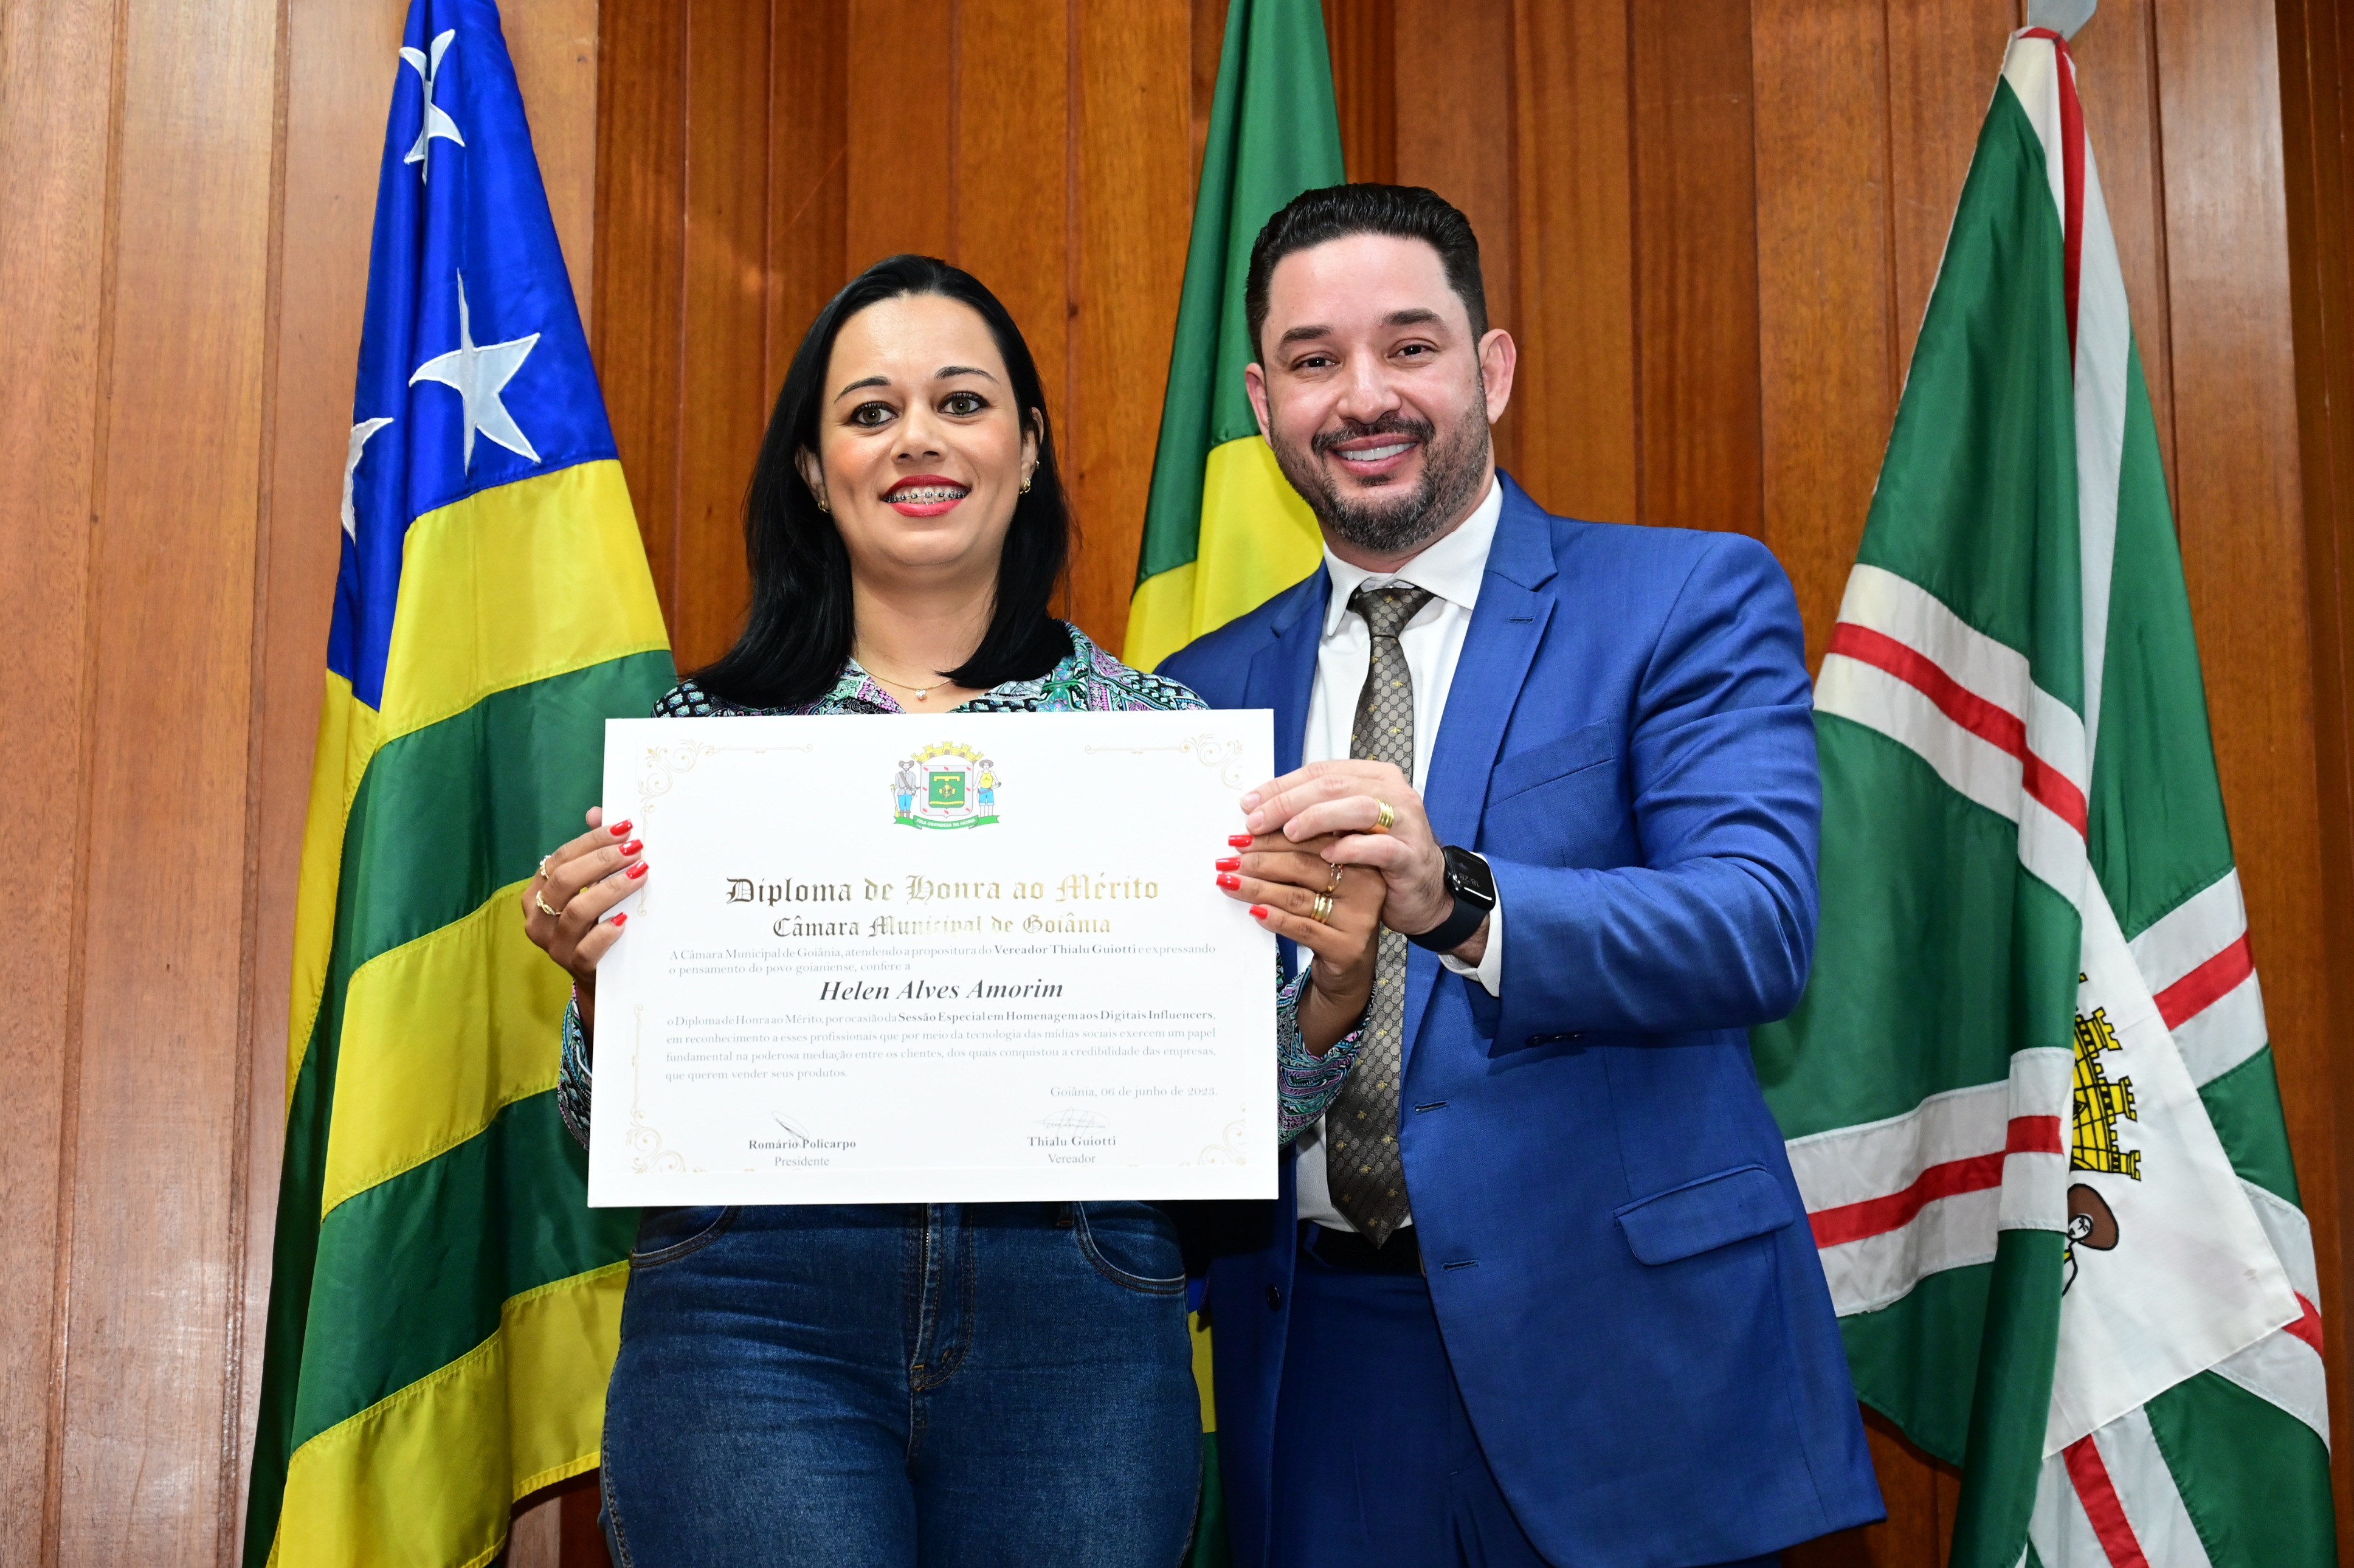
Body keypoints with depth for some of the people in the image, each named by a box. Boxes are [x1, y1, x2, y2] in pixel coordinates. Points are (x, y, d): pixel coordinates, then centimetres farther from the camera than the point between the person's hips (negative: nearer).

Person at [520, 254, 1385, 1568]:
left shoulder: (1158, 723, 6)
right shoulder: (707, 727, 5)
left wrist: (1337, 978, -13)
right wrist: (600, 977, -13)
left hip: (1081, 1334, 1)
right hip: (755, 1329, 0)